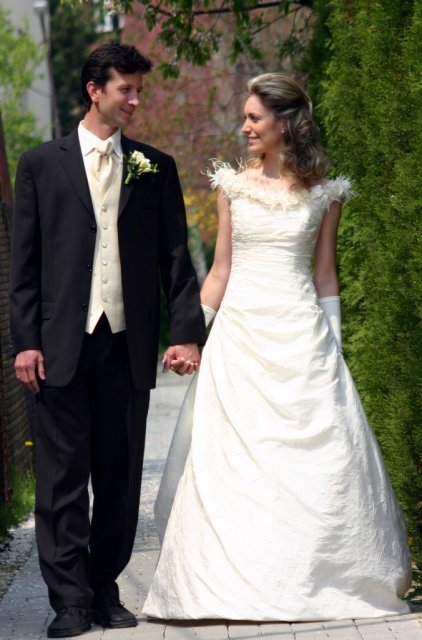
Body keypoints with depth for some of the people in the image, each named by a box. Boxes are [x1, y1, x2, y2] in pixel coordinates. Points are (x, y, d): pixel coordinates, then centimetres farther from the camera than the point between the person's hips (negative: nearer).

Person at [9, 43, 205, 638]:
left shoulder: (155, 168, 10)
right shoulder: (41, 164, 5)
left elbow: (176, 256, 8)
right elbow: (23, 263, 3)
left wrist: (188, 331, -3)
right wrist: (25, 341, -5)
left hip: (130, 346, 2)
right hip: (62, 345, -2)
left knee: (120, 478, 8)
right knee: (63, 478, 0)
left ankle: (106, 591, 19)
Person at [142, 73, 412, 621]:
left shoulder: (322, 193, 4)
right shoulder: (233, 185, 7)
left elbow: (324, 274, 8)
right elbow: (220, 271, 9)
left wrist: (332, 345, 3)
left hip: (300, 336, -1)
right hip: (240, 335, 1)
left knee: (317, 452, -3)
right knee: (234, 459, -3)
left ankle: (319, 577, 9)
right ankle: (238, 581, 5)